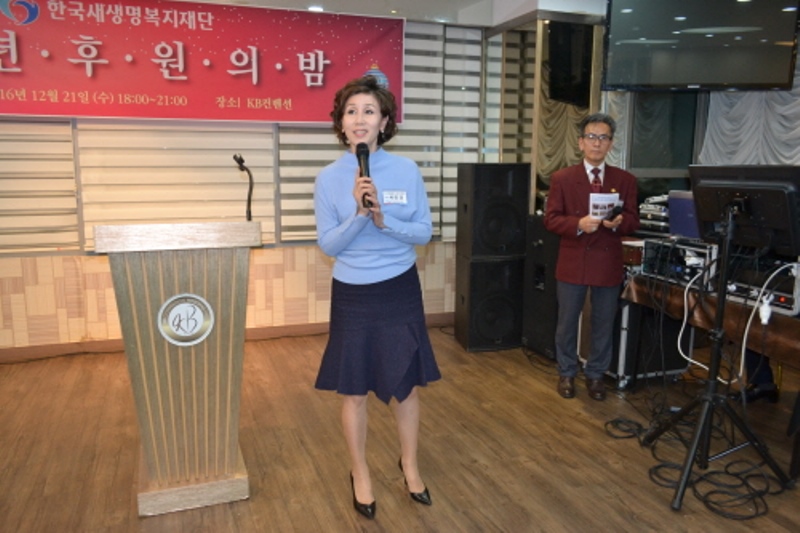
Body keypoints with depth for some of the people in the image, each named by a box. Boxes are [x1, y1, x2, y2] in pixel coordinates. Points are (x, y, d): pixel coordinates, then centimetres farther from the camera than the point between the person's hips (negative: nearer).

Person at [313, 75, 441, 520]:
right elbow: (328, 245, -7)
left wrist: (384, 219, -19)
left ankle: (410, 465, 38)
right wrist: (358, 213, -22)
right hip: (353, 295, -1)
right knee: (355, 391, 10)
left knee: (408, 384, 13)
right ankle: (361, 475, 32)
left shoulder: (408, 171, -4)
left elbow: (425, 233, -3)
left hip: (401, 290, 1)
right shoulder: (329, 178, -6)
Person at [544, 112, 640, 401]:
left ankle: (595, 375, 29)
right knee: (567, 323, 9)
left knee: (604, 325, 11)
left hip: (608, 264, 2)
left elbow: (633, 220, 4)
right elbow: (551, 219, -5)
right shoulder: (561, 178, -1)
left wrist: (619, 222, -19)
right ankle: (566, 374, 27)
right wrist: (578, 224, -22)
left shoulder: (625, 180, 5)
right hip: (572, 263, -1)